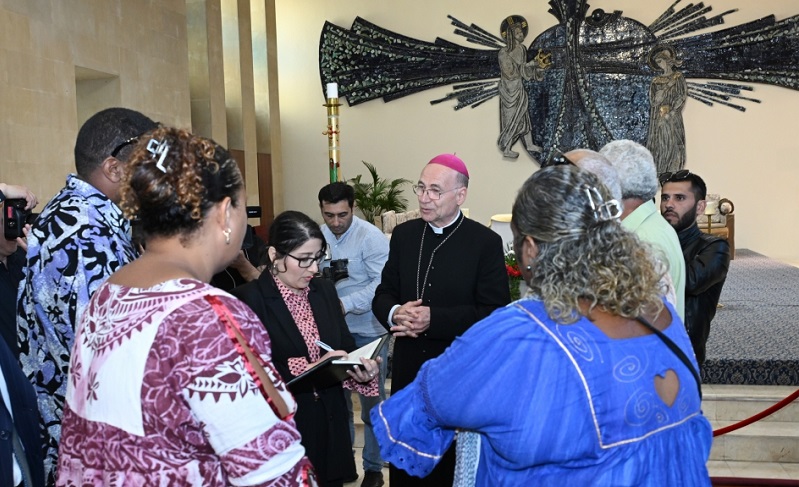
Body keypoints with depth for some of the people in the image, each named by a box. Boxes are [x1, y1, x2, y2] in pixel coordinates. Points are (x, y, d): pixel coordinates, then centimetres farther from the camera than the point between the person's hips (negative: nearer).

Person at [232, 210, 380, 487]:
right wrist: (309, 369, -22)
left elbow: (346, 349, 9)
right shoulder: (248, 300, -14)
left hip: (329, 425, 5)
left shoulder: (325, 290, 5)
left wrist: (362, 371, -12)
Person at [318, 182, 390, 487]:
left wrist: (345, 304, -26)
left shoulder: (371, 237, -15)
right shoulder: (319, 236, 0)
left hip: (367, 331, -4)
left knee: (372, 402, 8)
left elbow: (383, 284, -21)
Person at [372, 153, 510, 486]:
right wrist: (395, 313, -17)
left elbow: (494, 312, -15)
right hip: (408, 371, 4)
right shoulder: (403, 235, 5)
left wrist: (434, 319, -24)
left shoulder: (486, 242, -9)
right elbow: (382, 295, 6)